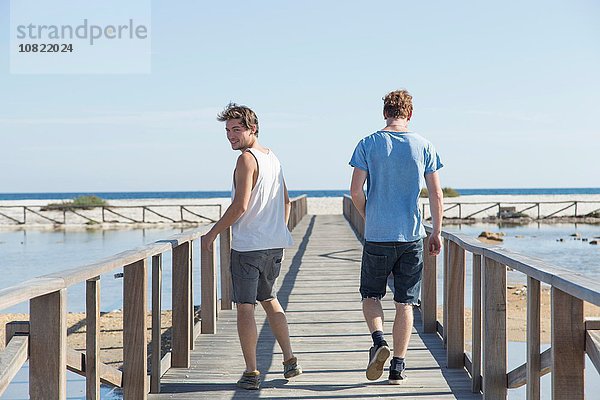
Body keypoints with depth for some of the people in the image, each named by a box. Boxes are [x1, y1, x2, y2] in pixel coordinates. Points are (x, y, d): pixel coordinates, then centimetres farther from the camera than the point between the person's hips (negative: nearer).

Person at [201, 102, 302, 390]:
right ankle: (290, 361, 22)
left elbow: (240, 206, -20)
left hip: (247, 246, -8)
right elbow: (286, 201, 20)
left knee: (245, 306, -2)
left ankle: (251, 373, -2)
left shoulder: (247, 159, -14)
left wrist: (212, 233, -12)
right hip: (275, 245, 9)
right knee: (268, 298, 22)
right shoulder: (272, 158, 12)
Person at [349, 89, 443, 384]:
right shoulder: (424, 147, 1)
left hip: (377, 237, -1)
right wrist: (437, 233, 10)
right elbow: (436, 195, 1)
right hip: (412, 237, 1)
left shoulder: (368, 145, -3)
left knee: (370, 295, 16)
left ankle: (379, 340, -9)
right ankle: (398, 367, 8)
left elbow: (356, 191, -5)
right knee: (405, 304, 8)